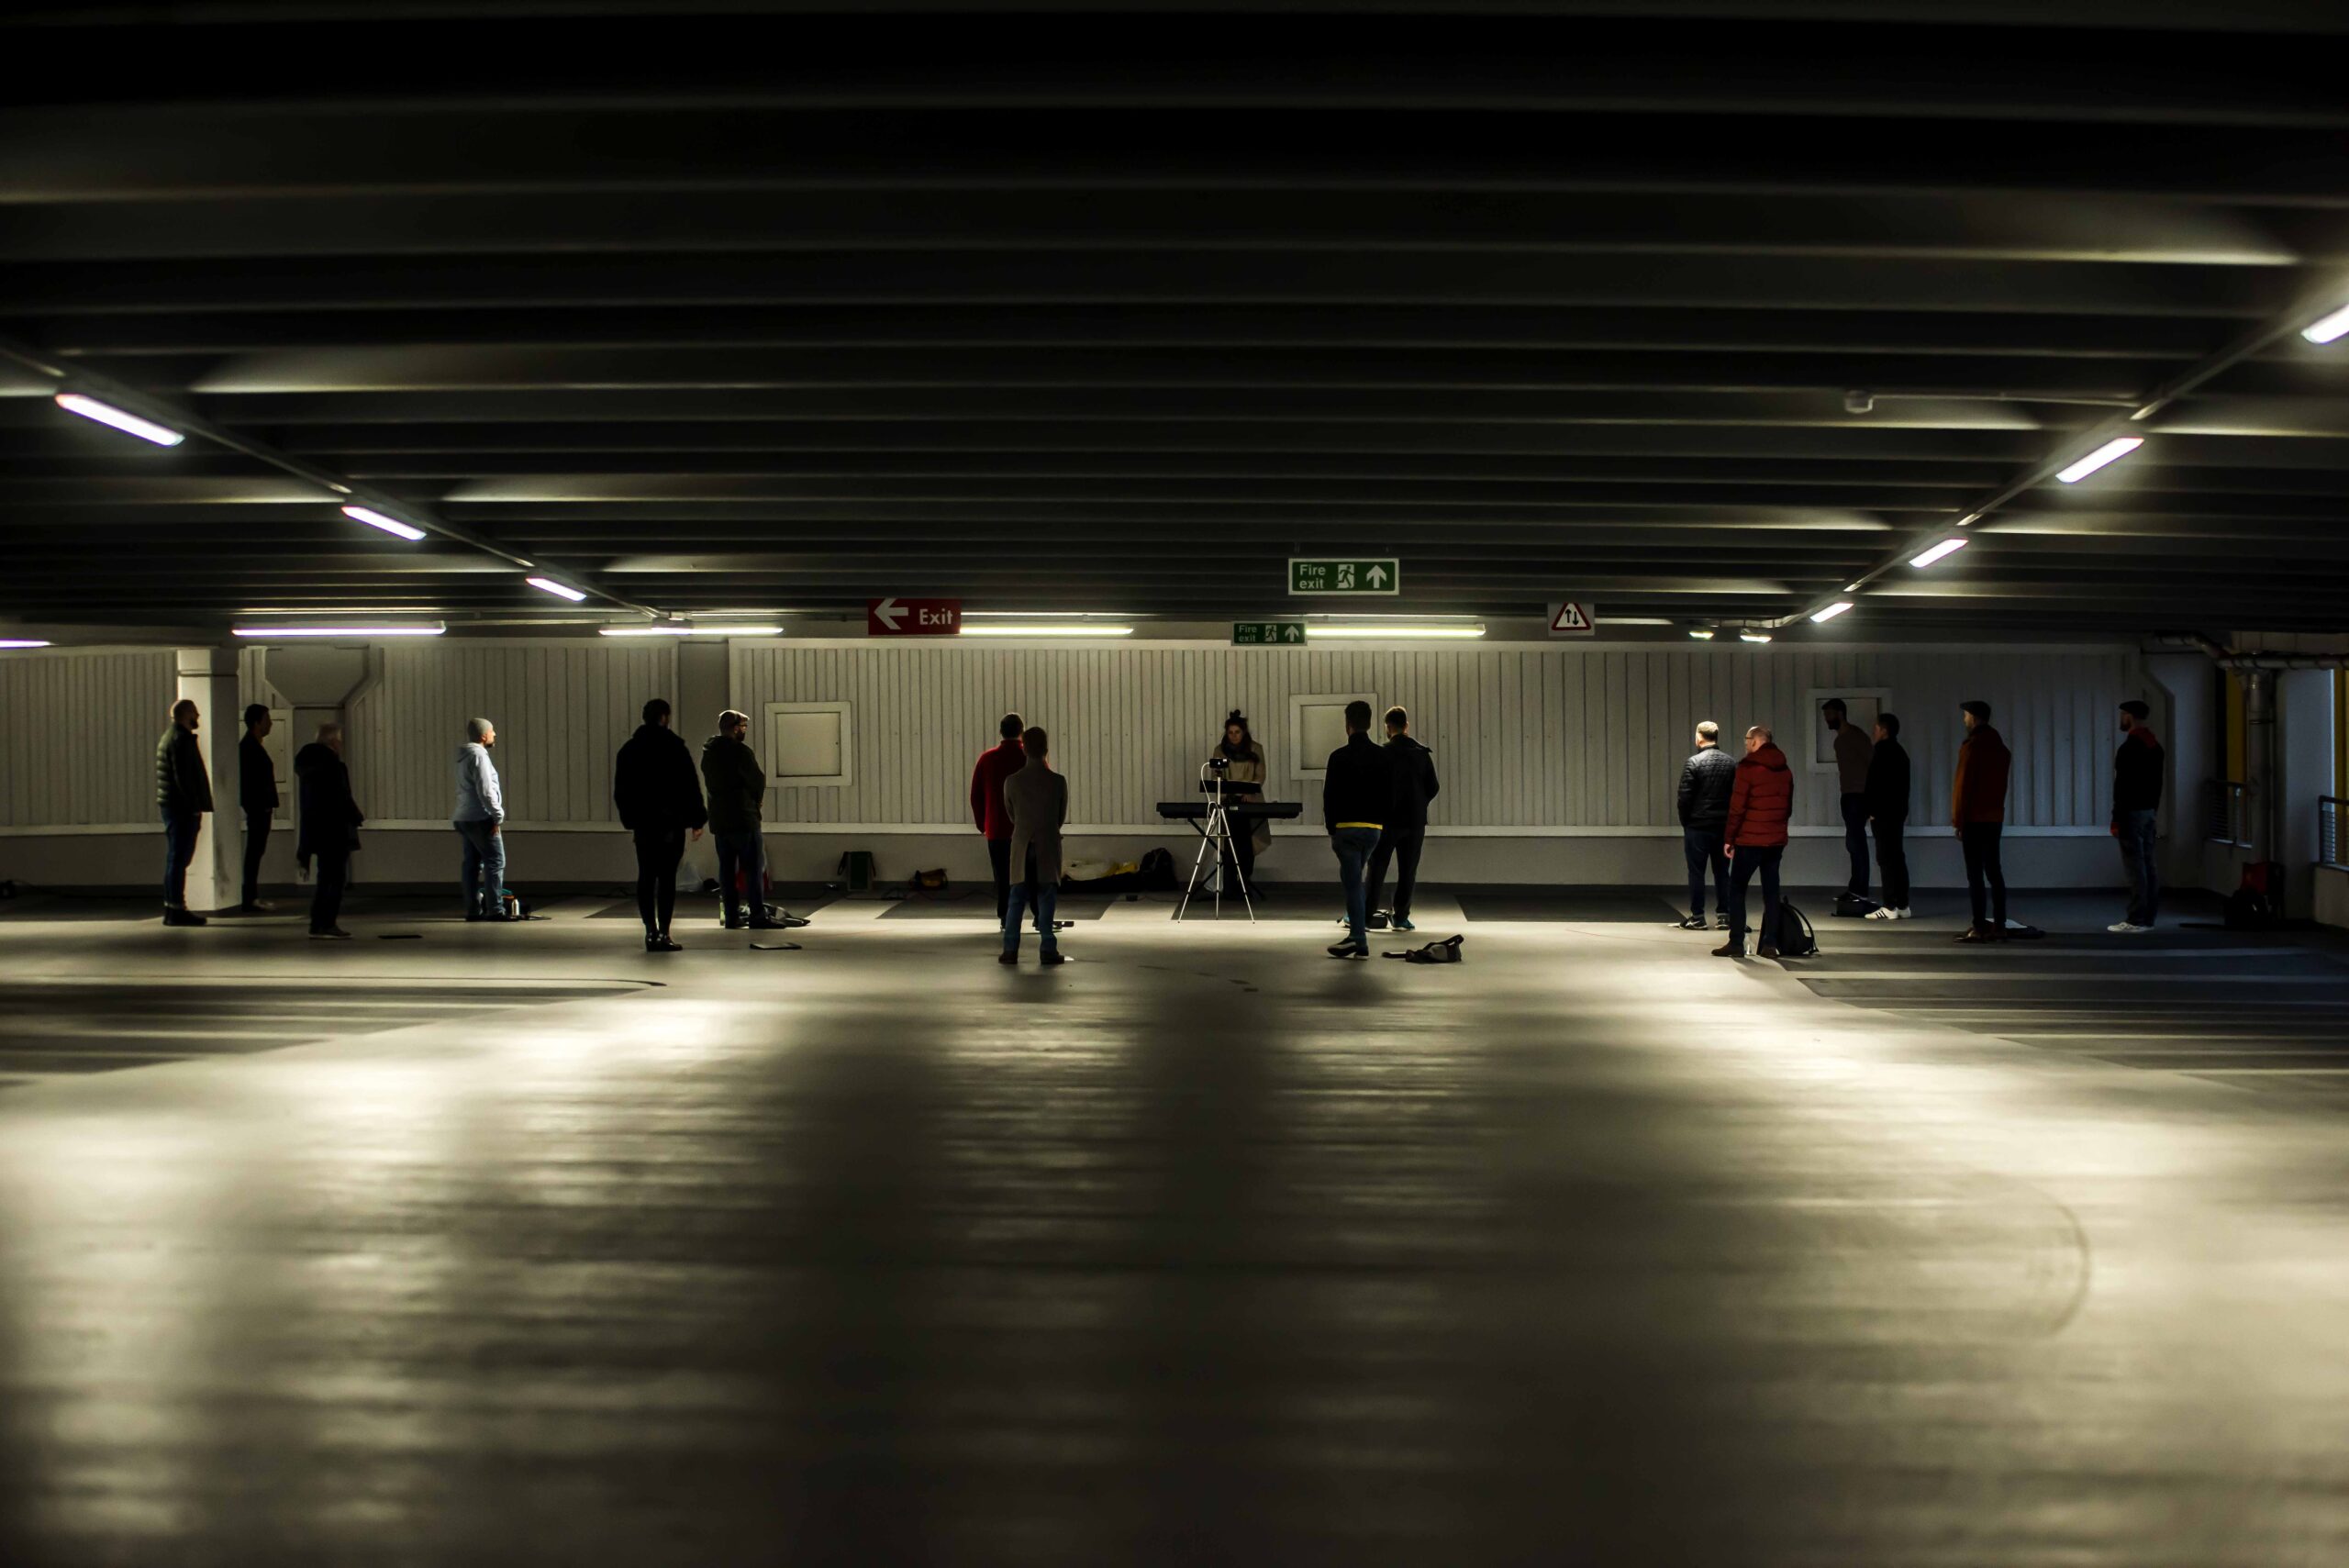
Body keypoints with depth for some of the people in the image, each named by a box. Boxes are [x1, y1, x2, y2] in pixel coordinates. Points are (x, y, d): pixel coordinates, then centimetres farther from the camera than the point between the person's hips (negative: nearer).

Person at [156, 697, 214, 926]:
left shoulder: (169, 737, 19)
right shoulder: (181, 740, -14)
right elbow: (183, 778, -21)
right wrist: (195, 807, -19)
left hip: (171, 806, 11)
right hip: (182, 808, -11)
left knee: (176, 858, 14)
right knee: (179, 858, -8)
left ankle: (172, 908, 18)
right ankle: (176, 909, -8)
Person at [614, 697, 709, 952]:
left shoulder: (629, 749, 8)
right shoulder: (674, 747, -7)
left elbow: (620, 790, 12)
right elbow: (690, 785, -8)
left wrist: (629, 817, 20)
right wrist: (697, 819, -1)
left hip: (642, 823, 5)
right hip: (670, 821, -5)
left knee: (646, 876, 9)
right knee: (667, 877, -4)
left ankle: (651, 931, 6)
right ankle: (663, 933, -7)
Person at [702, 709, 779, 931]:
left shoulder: (708, 753, 11)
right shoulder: (740, 751, -14)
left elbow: (710, 782, 15)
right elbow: (758, 779, -14)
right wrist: (757, 800, 7)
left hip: (718, 818, 8)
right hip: (743, 817, -8)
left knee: (727, 868, 9)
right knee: (755, 867, -4)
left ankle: (732, 917, 9)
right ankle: (758, 916, -8)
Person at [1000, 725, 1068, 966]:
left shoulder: (1012, 781, -4)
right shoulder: (1058, 781, -8)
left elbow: (1011, 815, 9)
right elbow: (1062, 818, 4)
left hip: (1021, 847, 1)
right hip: (1048, 848, -1)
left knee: (1016, 901, 7)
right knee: (1046, 901, 3)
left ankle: (1010, 950, 4)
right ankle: (1048, 950, 0)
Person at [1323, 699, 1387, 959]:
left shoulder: (1339, 757, -9)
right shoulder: (1382, 757, 4)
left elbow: (1330, 797, -7)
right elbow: (1390, 797, 7)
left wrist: (1331, 829, 3)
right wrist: (1380, 822, 16)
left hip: (1346, 828, -5)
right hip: (1373, 828, 5)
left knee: (1353, 882, -4)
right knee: (1354, 879, 20)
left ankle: (1360, 942, -6)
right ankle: (1358, 929, 19)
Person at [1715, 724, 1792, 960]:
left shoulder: (1748, 767, -10)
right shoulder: (1785, 770, 10)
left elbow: (1737, 807, -12)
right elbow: (1788, 807, 15)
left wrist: (1729, 838, -5)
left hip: (1750, 840, -6)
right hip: (1776, 840, 6)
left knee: (1737, 890, 3)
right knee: (1771, 891, 8)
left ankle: (1736, 943, -1)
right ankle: (1770, 944, 6)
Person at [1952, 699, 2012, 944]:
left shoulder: (1972, 745, -12)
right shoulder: (2001, 747, 13)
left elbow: (1963, 785, -13)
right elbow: (2000, 784, 16)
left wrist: (1958, 820, -10)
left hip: (1974, 818, -8)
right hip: (1995, 817, 8)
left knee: (1975, 873, -6)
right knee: (1994, 871, 9)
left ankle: (1979, 927, -8)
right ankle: (1999, 926, 7)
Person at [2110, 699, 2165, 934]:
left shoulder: (2130, 746, -16)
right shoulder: (2154, 743, 13)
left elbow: (2123, 786, -19)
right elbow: (2156, 781, 18)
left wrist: (2116, 819, -17)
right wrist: (2153, 808, 21)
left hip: (2132, 811, -10)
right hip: (2148, 809, 10)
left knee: (2134, 865, -9)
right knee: (2147, 863, 10)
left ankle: (2136, 921, -10)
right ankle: (2148, 917, 12)